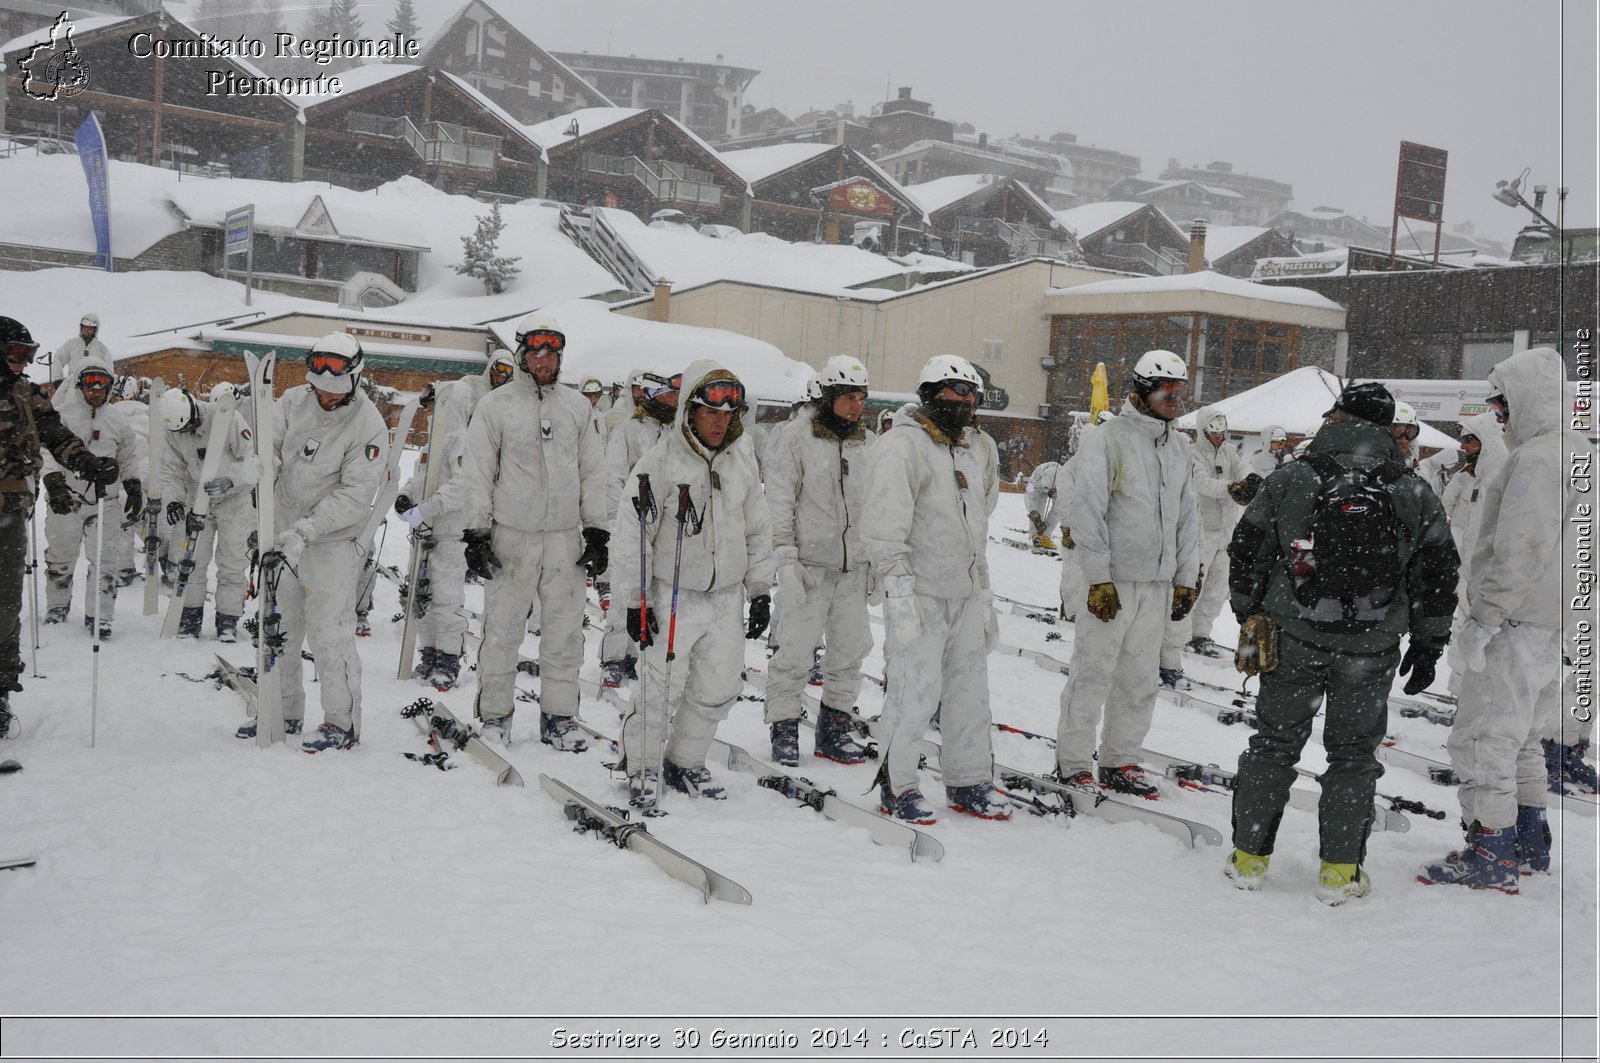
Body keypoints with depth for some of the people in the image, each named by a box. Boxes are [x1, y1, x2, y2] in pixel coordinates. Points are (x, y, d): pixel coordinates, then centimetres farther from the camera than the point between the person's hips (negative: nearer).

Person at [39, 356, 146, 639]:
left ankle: (98, 616, 2)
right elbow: (47, 450, -8)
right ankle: (57, 606, 33)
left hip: (105, 500, 1)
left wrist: (135, 488, 11)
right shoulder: (63, 414, -3)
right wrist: (54, 482, -20)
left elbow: (130, 459, 18)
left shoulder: (119, 420, 8)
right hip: (66, 498, -1)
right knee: (60, 558, 12)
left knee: (105, 561, -5)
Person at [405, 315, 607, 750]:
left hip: (566, 538, 3)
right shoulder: (495, 405, 1)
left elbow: (591, 474, 14)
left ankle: (558, 716, 16)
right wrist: (476, 534, -4)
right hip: (512, 536, -3)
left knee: (565, 632, 5)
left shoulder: (578, 406, 10)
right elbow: (477, 474, 1)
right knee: (503, 629, 3)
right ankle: (495, 714, 16)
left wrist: (596, 532, 9)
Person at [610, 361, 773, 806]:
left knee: (719, 689, 8)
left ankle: (685, 764, 28)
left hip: (727, 597, 5)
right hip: (674, 597, -5)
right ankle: (641, 767, 19)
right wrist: (635, 601, -10)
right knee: (664, 690, -3)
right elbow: (633, 535, -10)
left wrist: (760, 591, 11)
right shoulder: (660, 461, -13)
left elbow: (758, 530, 12)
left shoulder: (742, 459, 4)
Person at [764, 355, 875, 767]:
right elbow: (779, 502, -8)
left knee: (851, 648, 10)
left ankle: (833, 728, 24)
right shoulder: (795, 436, -5)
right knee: (795, 649, -4)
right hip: (808, 563, -6)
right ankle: (784, 729, 11)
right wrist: (785, 558, -14)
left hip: (853, 566, 6)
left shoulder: (868, 443, 11)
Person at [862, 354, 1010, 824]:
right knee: (916, 692, -6)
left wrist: (985, 598, 24)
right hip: (920, 595, -8)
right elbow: (885, 527, -18)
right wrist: (898, 590, -24)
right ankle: (896, 787, 8)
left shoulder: (969, 454, 19)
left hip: (965, 595, 8)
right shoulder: (902, 446, -10)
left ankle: (969, 783, 25)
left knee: (970, 690, 12)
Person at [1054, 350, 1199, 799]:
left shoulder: (1179, 447, 14)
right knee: (1093, 674, -1)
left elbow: (1188, 518, 19)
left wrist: (1186, 579, 14)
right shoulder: (1106, 440, -8)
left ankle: (1122, 761, 21)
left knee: (1140, 679, 10)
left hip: (1158, 584, 6)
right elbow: (1086, 512, -11)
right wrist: (1099, 578, -15)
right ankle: (1074, 763, 10)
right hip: (1111, 582, -6)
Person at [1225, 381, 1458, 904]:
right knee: (1354, 754, 13)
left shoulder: (1288, 480, -5)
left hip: (1291, 643, 0)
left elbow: (1245, 554, 1)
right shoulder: (1417, 495, -1)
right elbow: (1437, 575, 3)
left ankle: (1249, 858, 19)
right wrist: (1428, 646, 13)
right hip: (1370, 653, 0)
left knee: (1274, 743, 13)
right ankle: (1339, 871, 16)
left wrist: (1250, 617, 15)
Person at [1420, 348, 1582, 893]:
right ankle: (1529, 842, 30)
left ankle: (1491, 857, 1)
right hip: (1554, 626, 10)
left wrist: (1481, 623, -20)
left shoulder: (1536, 459, -19)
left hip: (1518, 627, -10)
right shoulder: (1575, 451, 14)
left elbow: (1518, 556, -24)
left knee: (1483, 739, -4)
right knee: (1521, 736, 21)